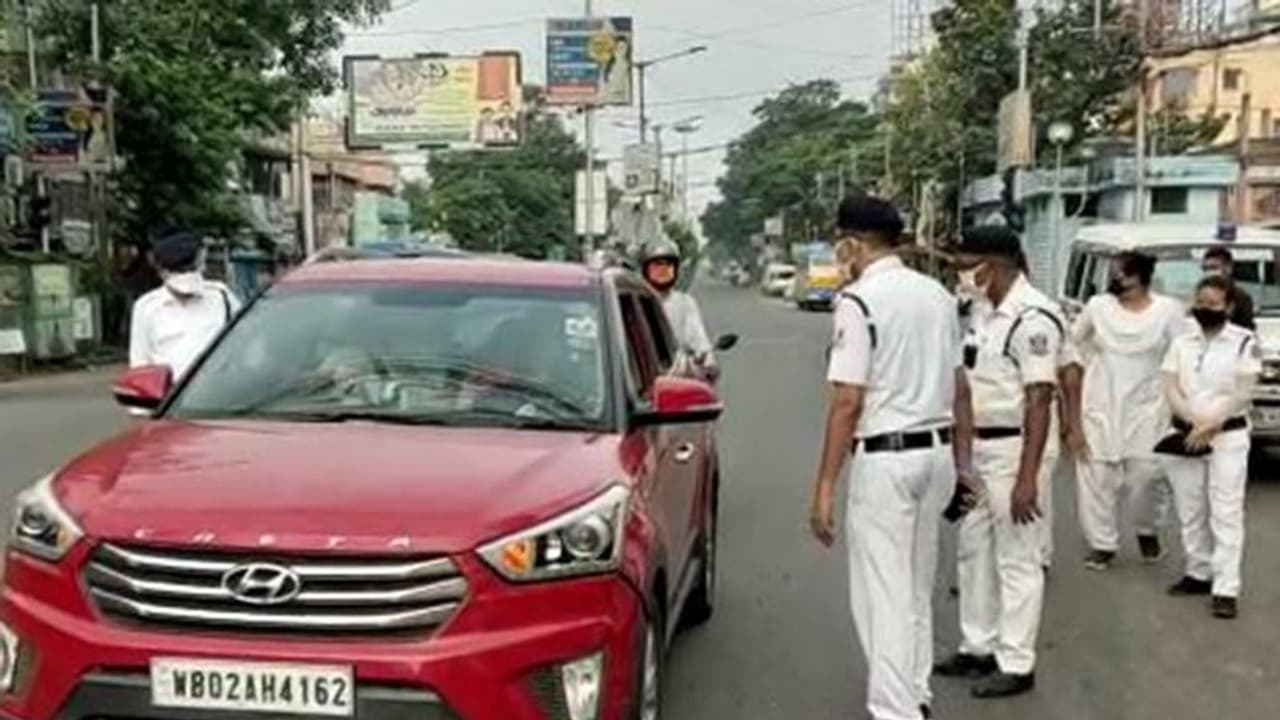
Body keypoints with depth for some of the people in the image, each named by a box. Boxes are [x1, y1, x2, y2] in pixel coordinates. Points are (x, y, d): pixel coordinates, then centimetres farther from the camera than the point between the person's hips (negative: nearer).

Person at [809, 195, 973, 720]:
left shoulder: (859, 301, -14)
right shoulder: (937, 294, 7)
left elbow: (848, 402, -18)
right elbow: (959, 386, 11)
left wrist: (825, 488, -14)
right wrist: (962, 460, 20)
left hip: (885, 458, -8)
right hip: (937, 452, 8)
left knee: (883, 593, 1)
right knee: (916, 586, 21)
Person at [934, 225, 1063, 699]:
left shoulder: (1032, 317, -19)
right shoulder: (983, 311, 10)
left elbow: (1039, 400, -22)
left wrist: (1027, 477, -25)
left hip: (1016, 448, -9)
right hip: (979, 446, 9)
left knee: (1017, 559, 1)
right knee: (974, 550, 16)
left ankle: (1017, 665, 13)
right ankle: (979, 647, 30)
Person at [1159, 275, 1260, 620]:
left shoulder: (1245, 342, -3)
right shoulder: (1181, 342, 9)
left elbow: (1243, 394, -9)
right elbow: (1170, 389, 1)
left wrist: (1210, 424, -15)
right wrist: (1194, 422, -13)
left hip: (1228, 436, -4)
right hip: (1185, 435, 5)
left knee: (1226, 514, -7)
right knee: (1190, 511, 10)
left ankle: (1226, 589, -8)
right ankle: (1199, 573, 22)